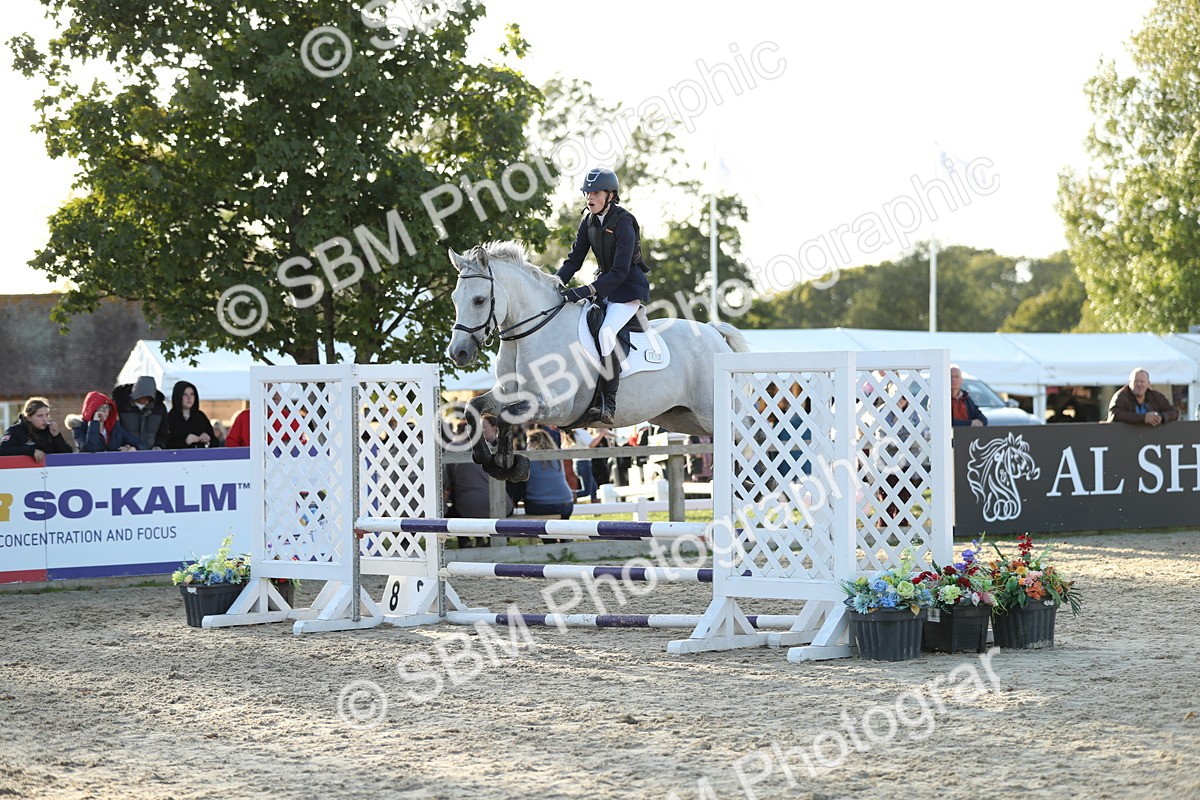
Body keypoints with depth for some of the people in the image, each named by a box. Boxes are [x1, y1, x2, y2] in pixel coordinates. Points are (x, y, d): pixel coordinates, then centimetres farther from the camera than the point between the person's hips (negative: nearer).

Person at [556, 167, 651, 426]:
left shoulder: (623, 223, -20)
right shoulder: (589, 221, 3)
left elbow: (620, 271, -25)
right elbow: (574, 259, 6)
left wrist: (587, 291, -34)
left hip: (629, 288, -9)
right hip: (603, 285, 9)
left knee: (606, 332, -29)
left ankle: (608, 404, -27)